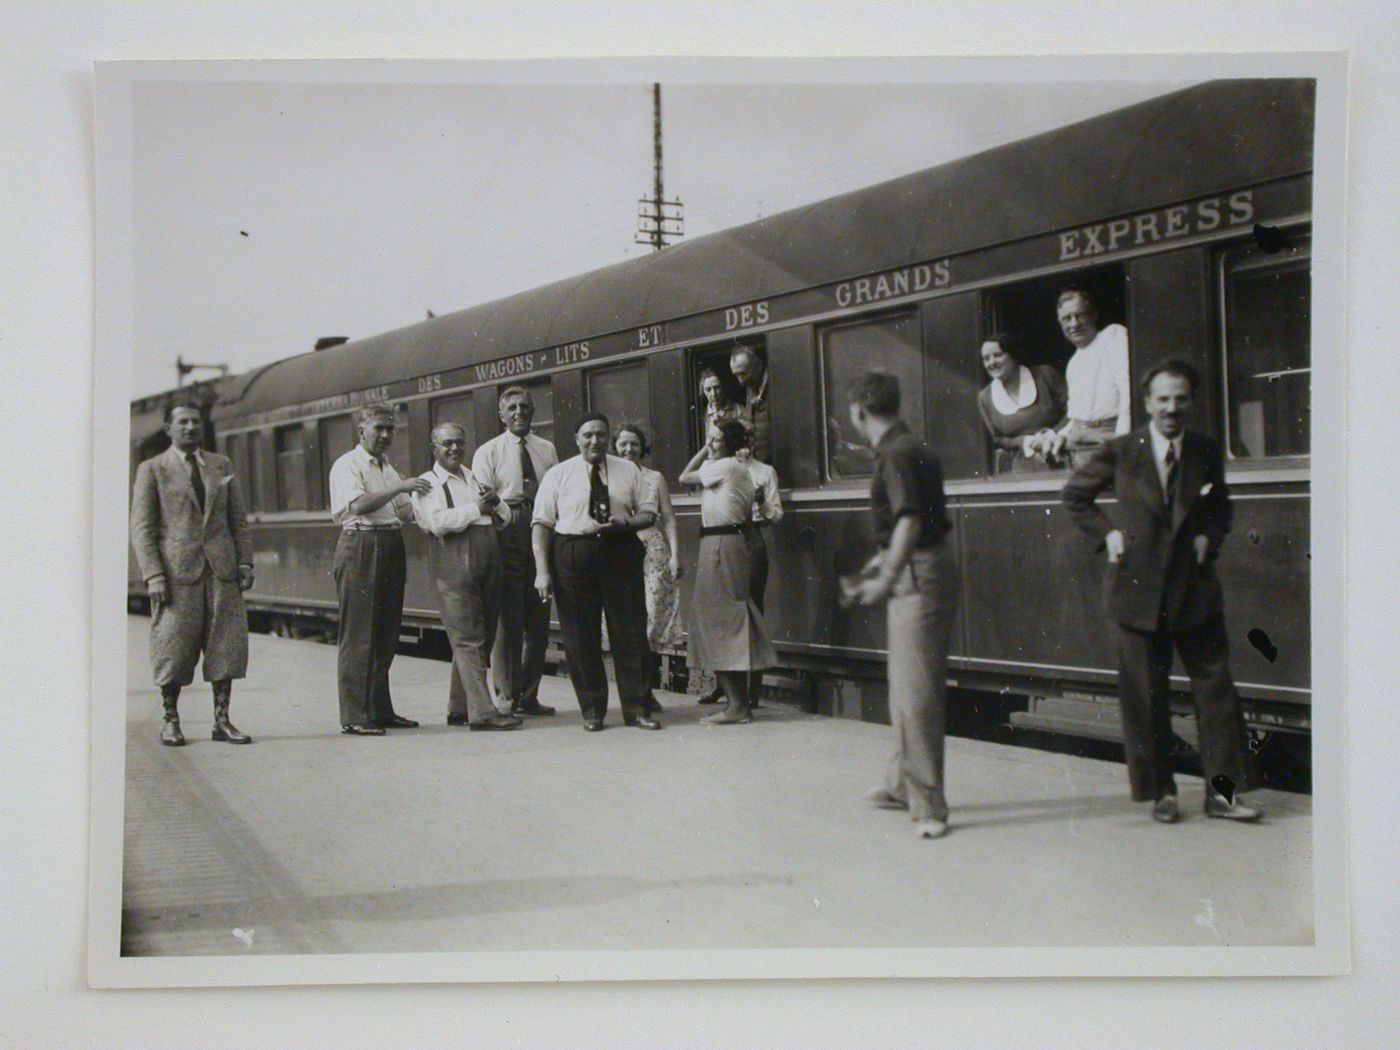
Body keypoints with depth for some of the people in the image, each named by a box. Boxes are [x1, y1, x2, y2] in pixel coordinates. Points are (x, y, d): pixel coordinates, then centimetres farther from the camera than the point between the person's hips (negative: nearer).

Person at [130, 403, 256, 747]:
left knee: (226, 645, 1)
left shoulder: (221, 465, 16)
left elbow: (238, 520, 16)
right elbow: (141, 527, -1)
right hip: (177, 572, -3)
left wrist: (245, 563, 5)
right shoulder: (152, 469, 4)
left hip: (221, 570, 3)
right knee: (174, 648, 0)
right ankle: (170, 721, 13)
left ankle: (222, 720, 9)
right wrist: (153, 576, -10)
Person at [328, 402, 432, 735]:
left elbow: (404, 510, 19)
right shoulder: (347, 465, -3)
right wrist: (399, 487, -23)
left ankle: (380, 710, 17)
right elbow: (359, 504, -19)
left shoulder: (387, 467, 21)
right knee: (359, 635, -7)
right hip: (360, 547, -8)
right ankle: (354, 716, -5)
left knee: (386, 633, 10)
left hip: (390, 548, 8)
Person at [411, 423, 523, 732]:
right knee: (468, 637, -11)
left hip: (488, 557, 7)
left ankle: (459, 708, 17)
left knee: (482, 636, 8)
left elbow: (506, 517, 20)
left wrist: (495, 503, -1)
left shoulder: (476, 478, 23)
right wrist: (475, 509, -10)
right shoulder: (427, 483, 3)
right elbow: (437, 521, -13)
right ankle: (482, 712, -14)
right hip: (452, 559, -7)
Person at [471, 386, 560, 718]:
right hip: (505, 532, -4)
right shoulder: (488, 451, 5)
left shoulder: (547, 449, 15)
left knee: (538, 618, 7)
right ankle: (507, 696, 3)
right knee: (507, 618, -5)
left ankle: (529, 696, 17)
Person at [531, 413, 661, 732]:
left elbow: (649, 512, 10)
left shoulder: (628, 471, 10)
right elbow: (542, 524, 1)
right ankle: (592, 710, 13)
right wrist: (542, 571, -9)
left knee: (630, 633, 1)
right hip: (573, 557, -1)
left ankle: (636, 708, 10)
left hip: (621, 553, 1)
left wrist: (624, 523, -12)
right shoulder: (558, 475, 5)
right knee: (580, 637, 2)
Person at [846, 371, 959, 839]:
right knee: (907, 685, 20)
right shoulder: (913, 448, 15)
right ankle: (903, 784, 34)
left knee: (915, 691, -9)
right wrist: (885, 559, 35)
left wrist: (887, 580, -29)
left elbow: (909, 520, -28)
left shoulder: (896, 455, -16)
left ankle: (928, 806, -6)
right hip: (922, 571, 11)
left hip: (918, 575, -11)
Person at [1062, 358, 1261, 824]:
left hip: (1195, 589, 2)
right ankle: (1159, 791, 16)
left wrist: (1210, 537, 1)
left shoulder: (1207, 453, 4)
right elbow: (1075, 495, 11)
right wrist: (1107, 531, 0)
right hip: (1139, 589, -2)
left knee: (1216, 686, 0)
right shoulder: (1120, 452, -2)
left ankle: (1221, 789, 8)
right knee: (1146, 697, 4)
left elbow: (1221, 508, 21)